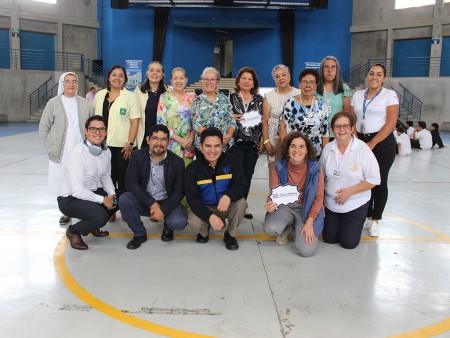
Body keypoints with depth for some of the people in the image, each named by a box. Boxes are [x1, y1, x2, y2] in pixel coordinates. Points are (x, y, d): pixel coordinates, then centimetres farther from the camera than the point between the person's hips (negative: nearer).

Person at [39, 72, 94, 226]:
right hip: (60, 154, 0)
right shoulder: (53, 103, 1)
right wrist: (50, 148, 0)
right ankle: (66, 212, 20)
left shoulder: (85, 104, 5)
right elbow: (43, 128, 4)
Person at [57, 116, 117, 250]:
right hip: (70, 198, -8)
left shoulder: (106, 151, -2)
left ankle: (93, 226, 19)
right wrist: (102, 200, -22)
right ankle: (73, 231, 4)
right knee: (101, 217, -27)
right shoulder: (78, 153, -25)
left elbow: (106, 176, 11)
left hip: (90, 193, 8)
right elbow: (77, 190, -27)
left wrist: (112, 194, -8)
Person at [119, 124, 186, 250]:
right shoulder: (138, 156, -8)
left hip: (167, 202, -1)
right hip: (144, 201, 1)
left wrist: (164, 210, -24)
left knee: (179, 222, -28)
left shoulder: (177, 162, -9)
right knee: (123, 199, -27)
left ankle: (167, 228, 13)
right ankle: (139, 234, -2)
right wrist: (152, 203, -24)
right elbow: (131, 183, -14)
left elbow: (179, 191, -9)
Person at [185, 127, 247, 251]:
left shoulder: (232, 161, -12)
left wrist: (228, 195, -41)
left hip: (227, 205, 1)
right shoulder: (192, 168, -13)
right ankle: (204, 231, 11)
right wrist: (210, 216, -34)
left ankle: (230, 234, -1)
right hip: (204, 207, -1)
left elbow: (241, 186, -16)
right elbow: (192, 198, -17)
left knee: (241, 203, -30)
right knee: (194, 223, -31)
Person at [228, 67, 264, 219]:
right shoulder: (230, 97, 2)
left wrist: (262, 140, 4)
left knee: (248, 175, 8)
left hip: (253, 144, 3)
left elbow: (263, 121, 11)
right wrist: (232, 118, -16)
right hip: (236, 142, -3)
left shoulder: (259, 99, 10)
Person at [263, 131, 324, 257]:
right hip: (285, 206, 1)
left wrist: (309, 223, -15)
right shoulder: (279, 167, -11)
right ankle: (286, 227, 9)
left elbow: (319, 198, -8)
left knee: (305, 250, -19)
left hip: (307, 209, -1)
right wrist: (270, 205, -32)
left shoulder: (315, 168, -14)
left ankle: (300, 229, 18)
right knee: (269, 228, -30)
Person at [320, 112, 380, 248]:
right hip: (331, 204, 3)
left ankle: (354, 224, 31)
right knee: (329, 239, 9)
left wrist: (349, 191, -21)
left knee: (349, 243, 1)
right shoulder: (327, 149, -5)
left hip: (355, 204, -3)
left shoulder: (362, 149, -16)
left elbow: (374, 180, -13)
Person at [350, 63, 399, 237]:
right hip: (360, 141, 4)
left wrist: (372, 144, -13)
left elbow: (391, 123, -9)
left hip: (382, 142, -3)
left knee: (379, 182, 1)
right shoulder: (357, 95, 10)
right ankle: (366, 215, 19)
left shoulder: (390, 95, -2)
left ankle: (375, 220, 12)